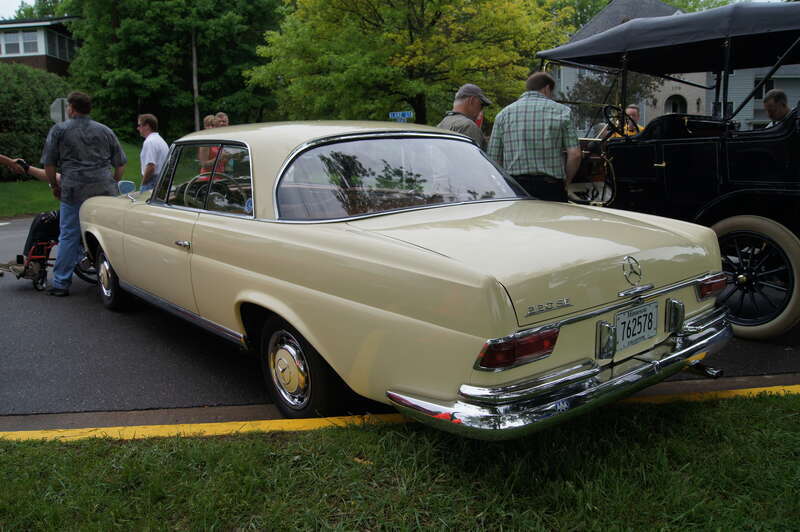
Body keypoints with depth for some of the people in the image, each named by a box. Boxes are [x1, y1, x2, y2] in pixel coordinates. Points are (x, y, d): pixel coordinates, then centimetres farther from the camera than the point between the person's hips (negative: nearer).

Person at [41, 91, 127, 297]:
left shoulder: (59, 130, 6)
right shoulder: (105, 131, 13)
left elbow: (48, 163, 4)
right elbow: (120, 163, 15)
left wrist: (54, 185, 18)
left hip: (73, 190, -2)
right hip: (104, 189, 2)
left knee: (69, 236, 3)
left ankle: (61, 283, 6)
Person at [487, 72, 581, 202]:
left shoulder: (503, 114, 9)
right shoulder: (561, 111, 5)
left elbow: (494, 158, 5)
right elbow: (574, 154, -4)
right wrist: (565, 183, 9)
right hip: (551, 188, -1)